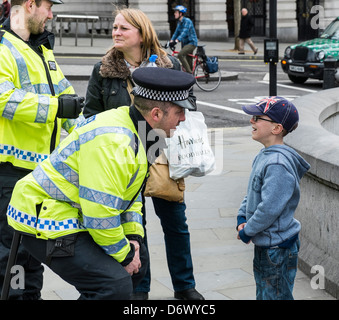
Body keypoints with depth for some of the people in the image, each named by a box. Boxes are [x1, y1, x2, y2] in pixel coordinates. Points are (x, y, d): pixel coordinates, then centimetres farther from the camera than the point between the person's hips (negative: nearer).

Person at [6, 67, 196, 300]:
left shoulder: (135, 130, 6)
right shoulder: (112, 141, -28)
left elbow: (131, 193, 17)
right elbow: (99, 212, -28)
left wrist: (133, 236, 5)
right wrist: (123, 255, -14)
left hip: (75, 219, 11)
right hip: (46, 225, -11)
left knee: (137, 262, 19)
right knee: (116, 286, -23)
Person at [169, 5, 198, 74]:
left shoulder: (187, 21, -17)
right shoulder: (179, 22, 10)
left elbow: (184, 32, -29)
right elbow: (176, 33, 10)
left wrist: (176, 41, -42)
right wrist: (171, 41, -6)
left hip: (191, 43, -9)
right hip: (185, 43, 9)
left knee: (180, 55, -28)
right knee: (188, 63, 10)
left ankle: (189, 73, -23)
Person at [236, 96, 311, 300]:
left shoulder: (278, 164, -26)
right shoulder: (264, 155, 6)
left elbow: (270, 208, -27)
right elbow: (253, 192, 17)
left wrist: (247, 231, -14)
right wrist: (242, 218, 4)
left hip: (278, 248, -10)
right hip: (264, 244, 10)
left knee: (275, 295, 2)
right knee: (264, 293, 22)